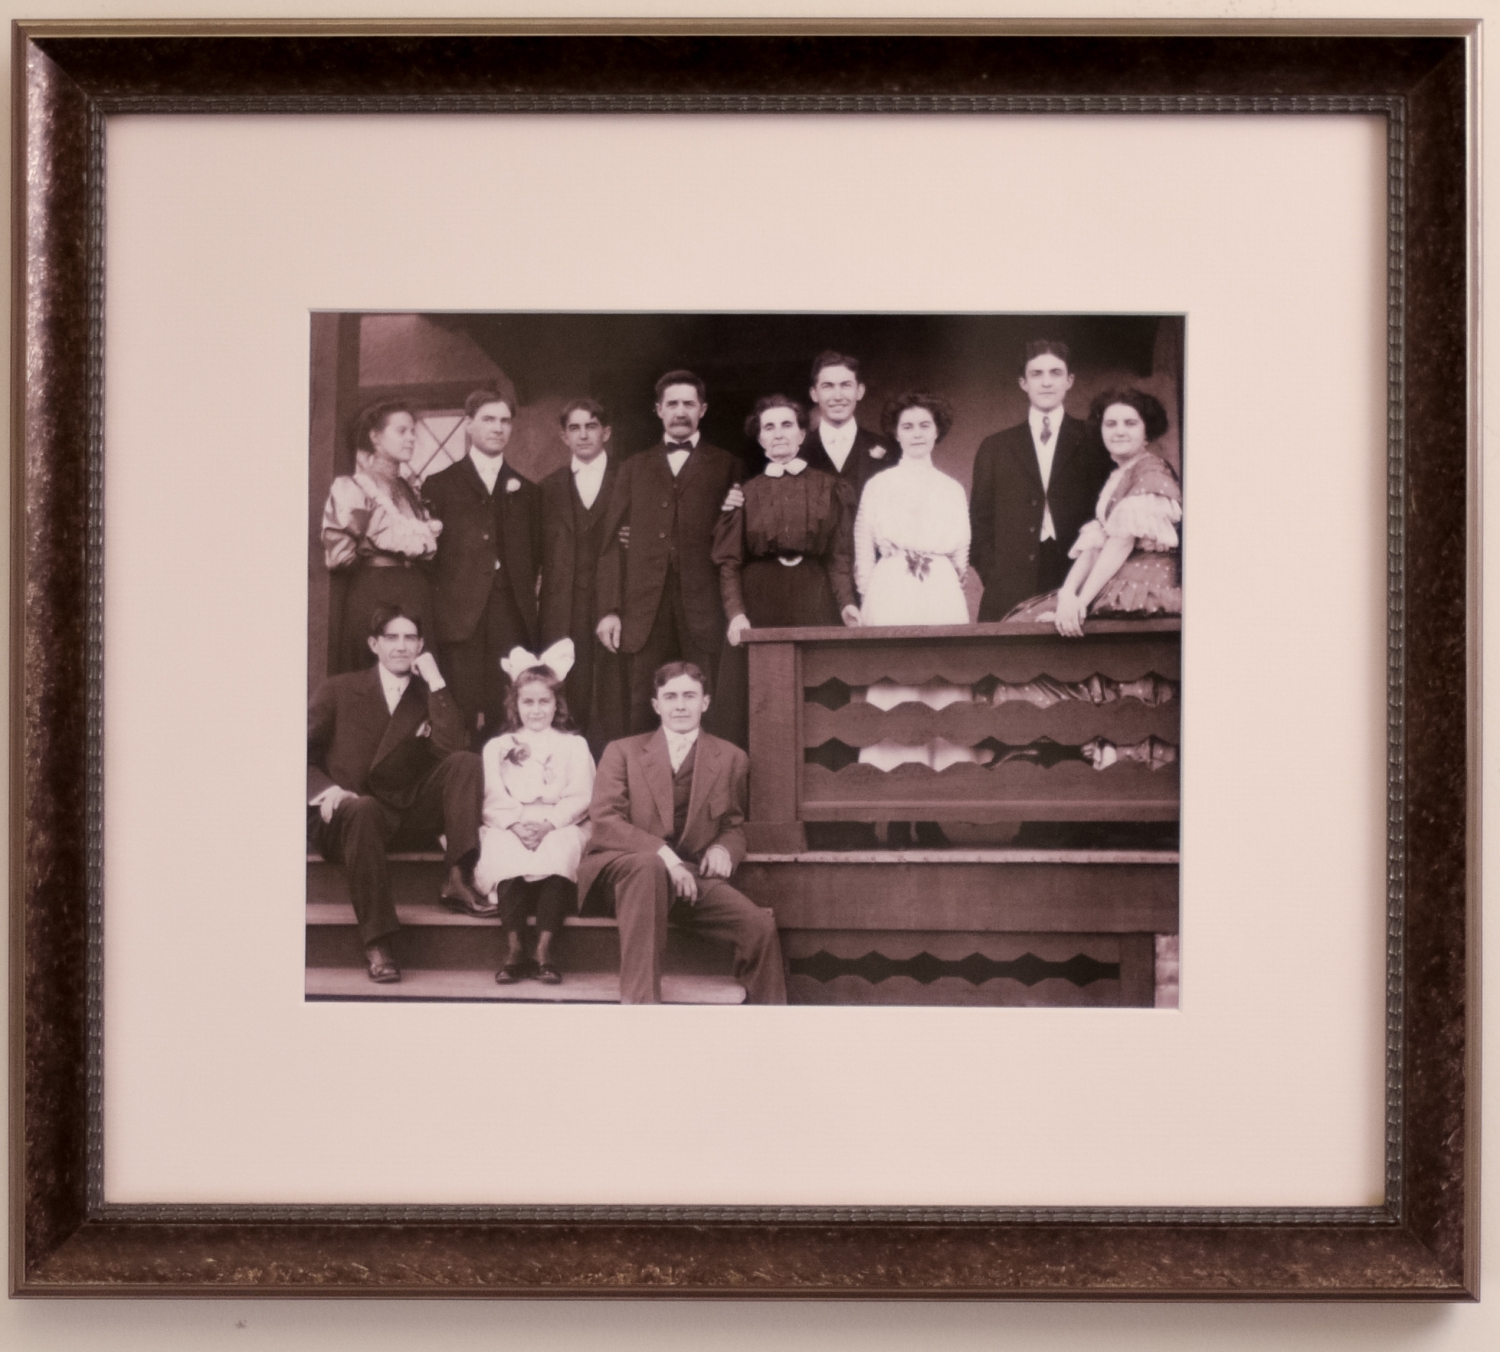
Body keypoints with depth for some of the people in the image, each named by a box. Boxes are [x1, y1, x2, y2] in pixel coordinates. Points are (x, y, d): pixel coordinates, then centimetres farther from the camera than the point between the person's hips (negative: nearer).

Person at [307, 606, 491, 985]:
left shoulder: (428, 697, 11)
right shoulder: (339, 690, 7)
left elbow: (452, 748, -9)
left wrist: (436, 682, -10)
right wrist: (326, 790, -17)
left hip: (408, 817, 3)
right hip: (345, 814, -3)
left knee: (466, 762, -16)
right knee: (363, 810, -39)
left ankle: (458, 879, -27)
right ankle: (377, 945, -40)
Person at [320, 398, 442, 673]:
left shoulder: (409, 491, 20)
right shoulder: (350, 488, 0)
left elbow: (430, 545, 23)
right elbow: (339, 553, -9)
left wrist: (424, 542, 0)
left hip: (416, 597, 6)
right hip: (374, 595, -6)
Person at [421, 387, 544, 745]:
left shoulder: (526, 490, 19)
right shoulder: (440, 486, 11)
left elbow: (535, 555, 17)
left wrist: (524, 598, 4)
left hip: (513, 618, 2)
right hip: (461, 618, -2)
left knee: (510, 721, -5)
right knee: (463, 721, -8)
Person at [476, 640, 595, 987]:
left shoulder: (573, 745, 18)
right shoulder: (497, 747, 21)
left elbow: (580, 797, 4)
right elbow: (492, 799, 6)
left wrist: (549, 823, -14)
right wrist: (517, 824, -14)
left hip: (560, 826, -1)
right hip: (509, 828, 1)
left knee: (561, 849, -36)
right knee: (504, 851, -34)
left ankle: (544, 950, -40)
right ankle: (514, 949, -38)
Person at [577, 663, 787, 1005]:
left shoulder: (731, 759, 17)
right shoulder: (622, 752, 11)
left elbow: (734, 826, 25)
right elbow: (604, 821, -2)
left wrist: (724, 848, -3)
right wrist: (663, 854, -19)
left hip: (688, 878, 3)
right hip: (619, 870, -2)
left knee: (760, 925, -23)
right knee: (649, 866, -40)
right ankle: (639, 999, -43)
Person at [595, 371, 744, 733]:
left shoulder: (727, 468, 12)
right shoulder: (635, 468, 18)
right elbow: (613, 543, 12)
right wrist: (609, 610, 3)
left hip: (702, 609, -2)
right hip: (646, 609, 2)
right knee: (644, 712, -1)